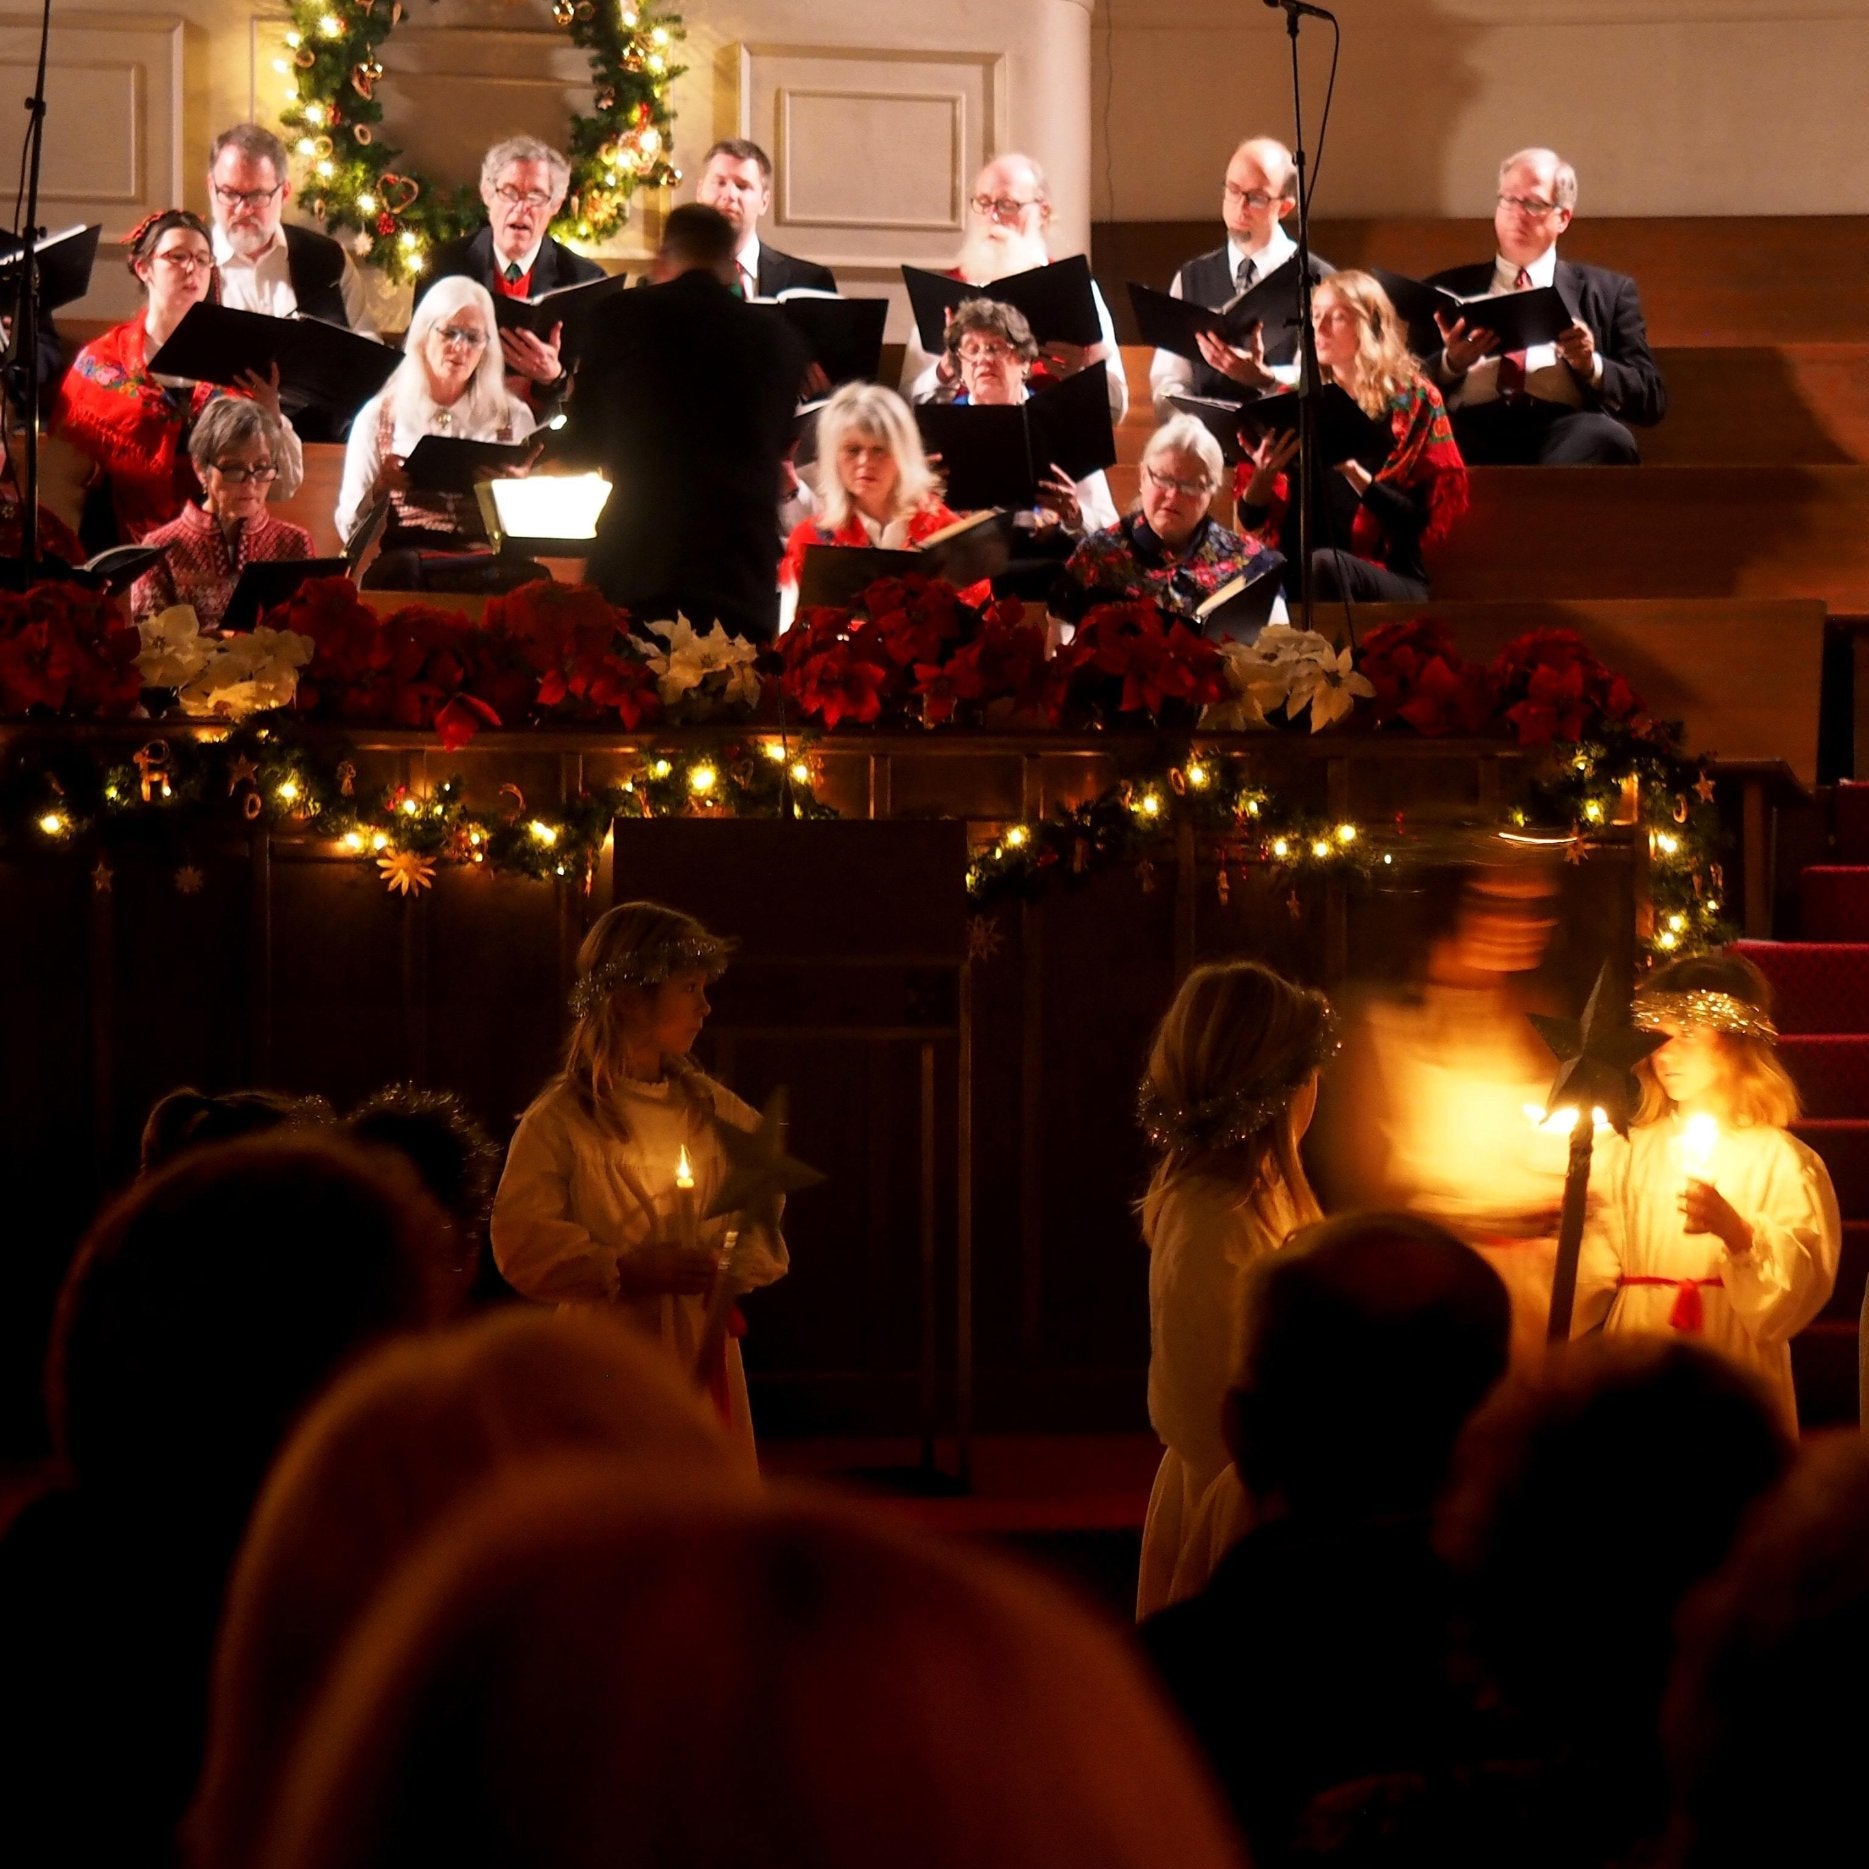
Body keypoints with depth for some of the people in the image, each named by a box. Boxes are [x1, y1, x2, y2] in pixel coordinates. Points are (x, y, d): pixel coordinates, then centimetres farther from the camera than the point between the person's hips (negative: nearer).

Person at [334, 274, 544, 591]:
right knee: (403, 570, -40)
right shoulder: (379, 416, 12)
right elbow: (349, 528, 7)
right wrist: (380, 488, -13)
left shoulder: (513, 417, 15)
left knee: (531, 577, -35)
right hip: (403, 562, -2)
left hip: (491, 561, 2)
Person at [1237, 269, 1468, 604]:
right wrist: (1264, 475, -8)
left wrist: (1355, 473, -18)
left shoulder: (1412, 400, 4)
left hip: (1394, 582, -2)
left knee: (1323, 566, -35)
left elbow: (1424, 522, -5)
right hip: (1295, 575, 2)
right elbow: (1253, 521, 13)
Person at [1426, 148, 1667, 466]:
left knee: (1608, 439, -38)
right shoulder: (1448, 288, 24)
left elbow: (1651, 401, 13)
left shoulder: (1608, 292, 22)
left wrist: (1591, 365, -6)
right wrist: (1450, 364, -6)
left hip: (1563, 436, 1)